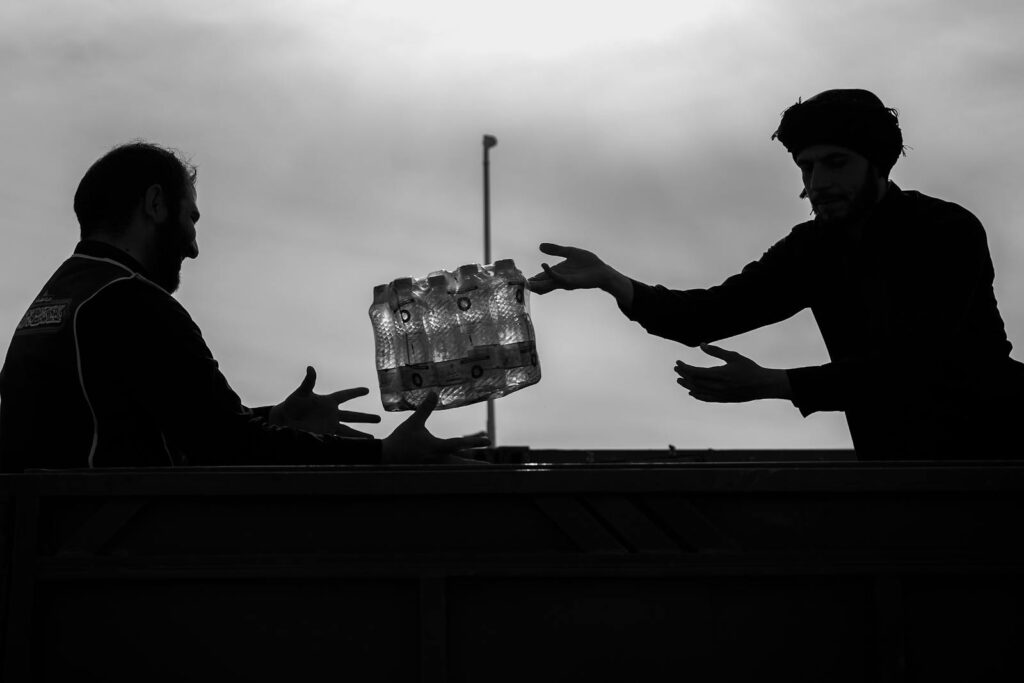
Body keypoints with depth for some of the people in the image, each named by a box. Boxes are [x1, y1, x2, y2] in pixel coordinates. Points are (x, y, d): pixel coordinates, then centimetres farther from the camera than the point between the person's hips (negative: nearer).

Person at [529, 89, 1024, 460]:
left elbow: (909, 364, -29)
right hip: (891, 447, 5)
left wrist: (769, 383, -35)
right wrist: (612, 282, -24)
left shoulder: (948, 232, -19)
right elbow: (711, 313, -9)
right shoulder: (813, 247, -2)